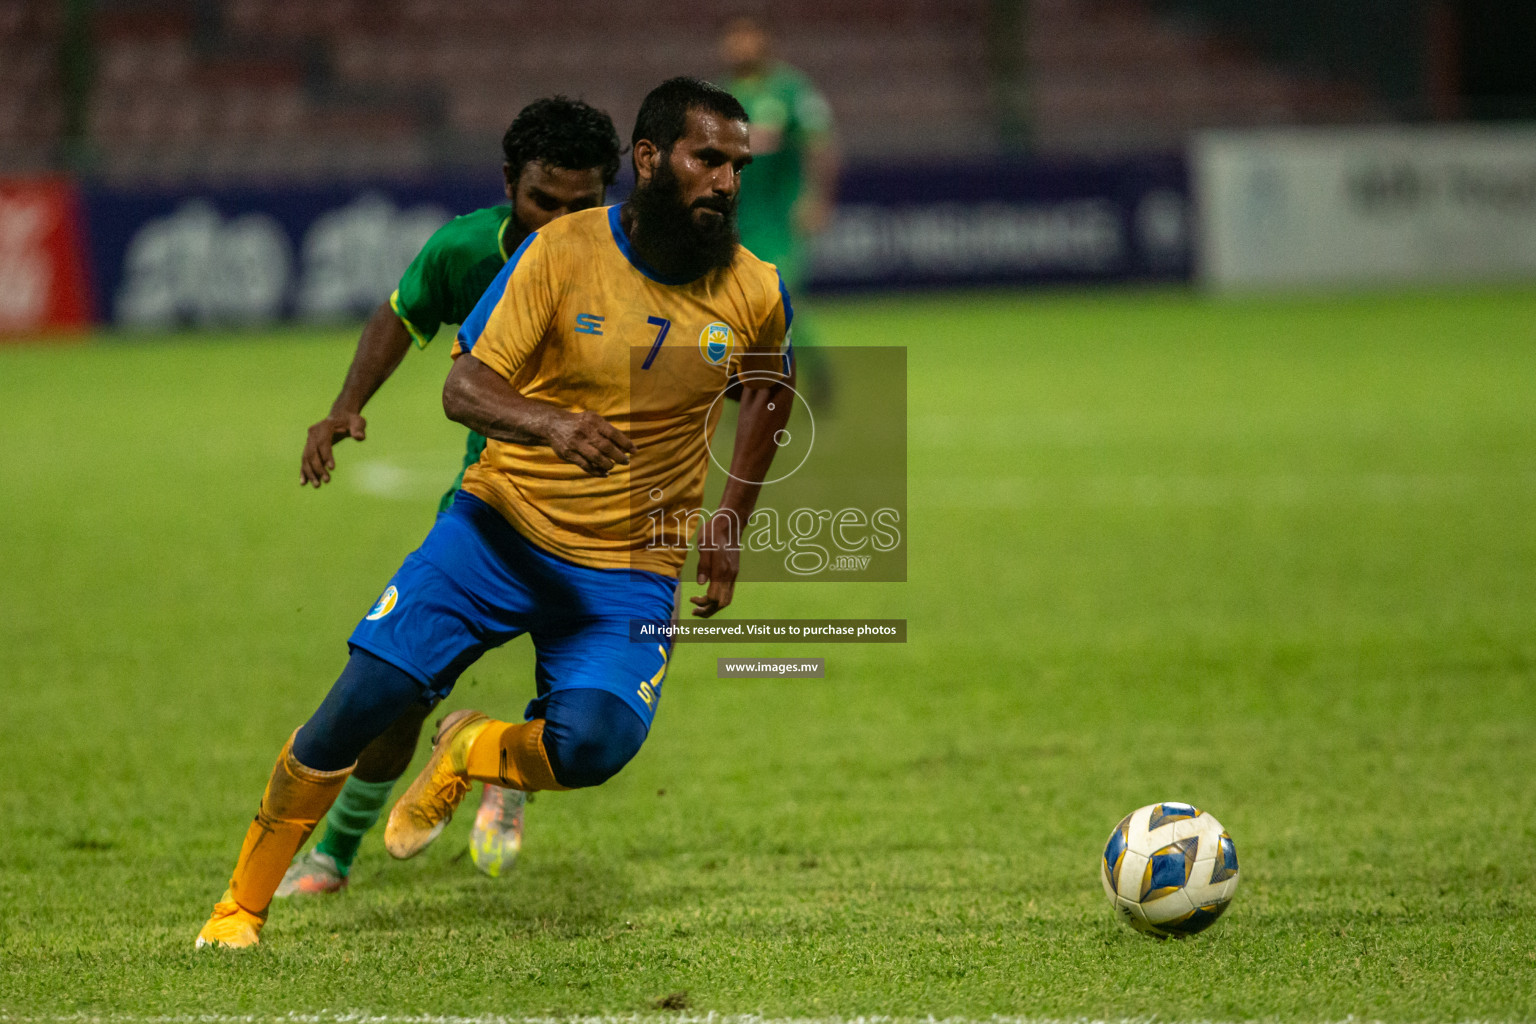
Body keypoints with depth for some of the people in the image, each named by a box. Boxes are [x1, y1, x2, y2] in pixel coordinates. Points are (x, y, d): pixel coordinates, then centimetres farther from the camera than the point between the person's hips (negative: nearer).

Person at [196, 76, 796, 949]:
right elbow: (463, 388, -12)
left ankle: (467, 754, 11)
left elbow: (773, 391, 19)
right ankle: (244, 902, 9)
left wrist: (730, 526, 14)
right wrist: (550, 424, -33)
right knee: (361, 702, -11)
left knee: (592, 746, -25)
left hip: (630, 571, 1)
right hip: (502, 525, -1)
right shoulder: (564, 250, -10)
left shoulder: (754, 294, -3)